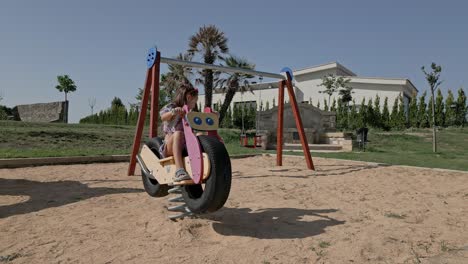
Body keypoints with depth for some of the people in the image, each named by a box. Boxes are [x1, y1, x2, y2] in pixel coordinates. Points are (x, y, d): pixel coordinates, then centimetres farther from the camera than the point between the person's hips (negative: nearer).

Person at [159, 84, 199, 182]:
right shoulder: (171, 107, 3)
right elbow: (163, 117, -18)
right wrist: (173, 112, -38)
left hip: (185, 146, 5)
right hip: (169, 147, -4)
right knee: (178, 133, -36)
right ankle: (179, 171, -48)